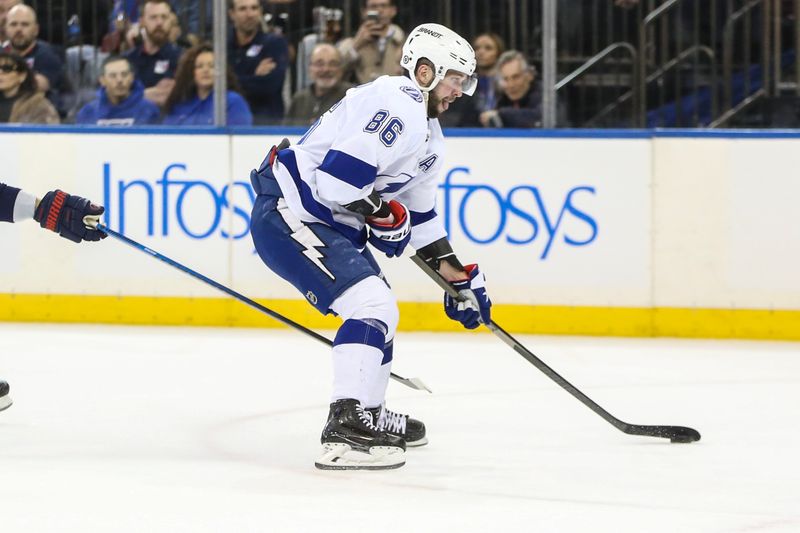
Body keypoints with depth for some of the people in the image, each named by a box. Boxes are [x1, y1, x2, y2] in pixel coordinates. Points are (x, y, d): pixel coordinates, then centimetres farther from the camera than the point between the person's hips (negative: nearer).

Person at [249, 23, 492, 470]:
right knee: (372, 305, -21)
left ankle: (369, 414, 37)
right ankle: (346, 430, -28)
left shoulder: (429, 138, 17)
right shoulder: (399, 107, -19)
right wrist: (384, 215, -13)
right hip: (289, 215, -11)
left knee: (380, 310, 21)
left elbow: (421, 215, 24)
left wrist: (459, 278, 20)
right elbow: (338, 174, -28)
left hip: (330, 224, 11)